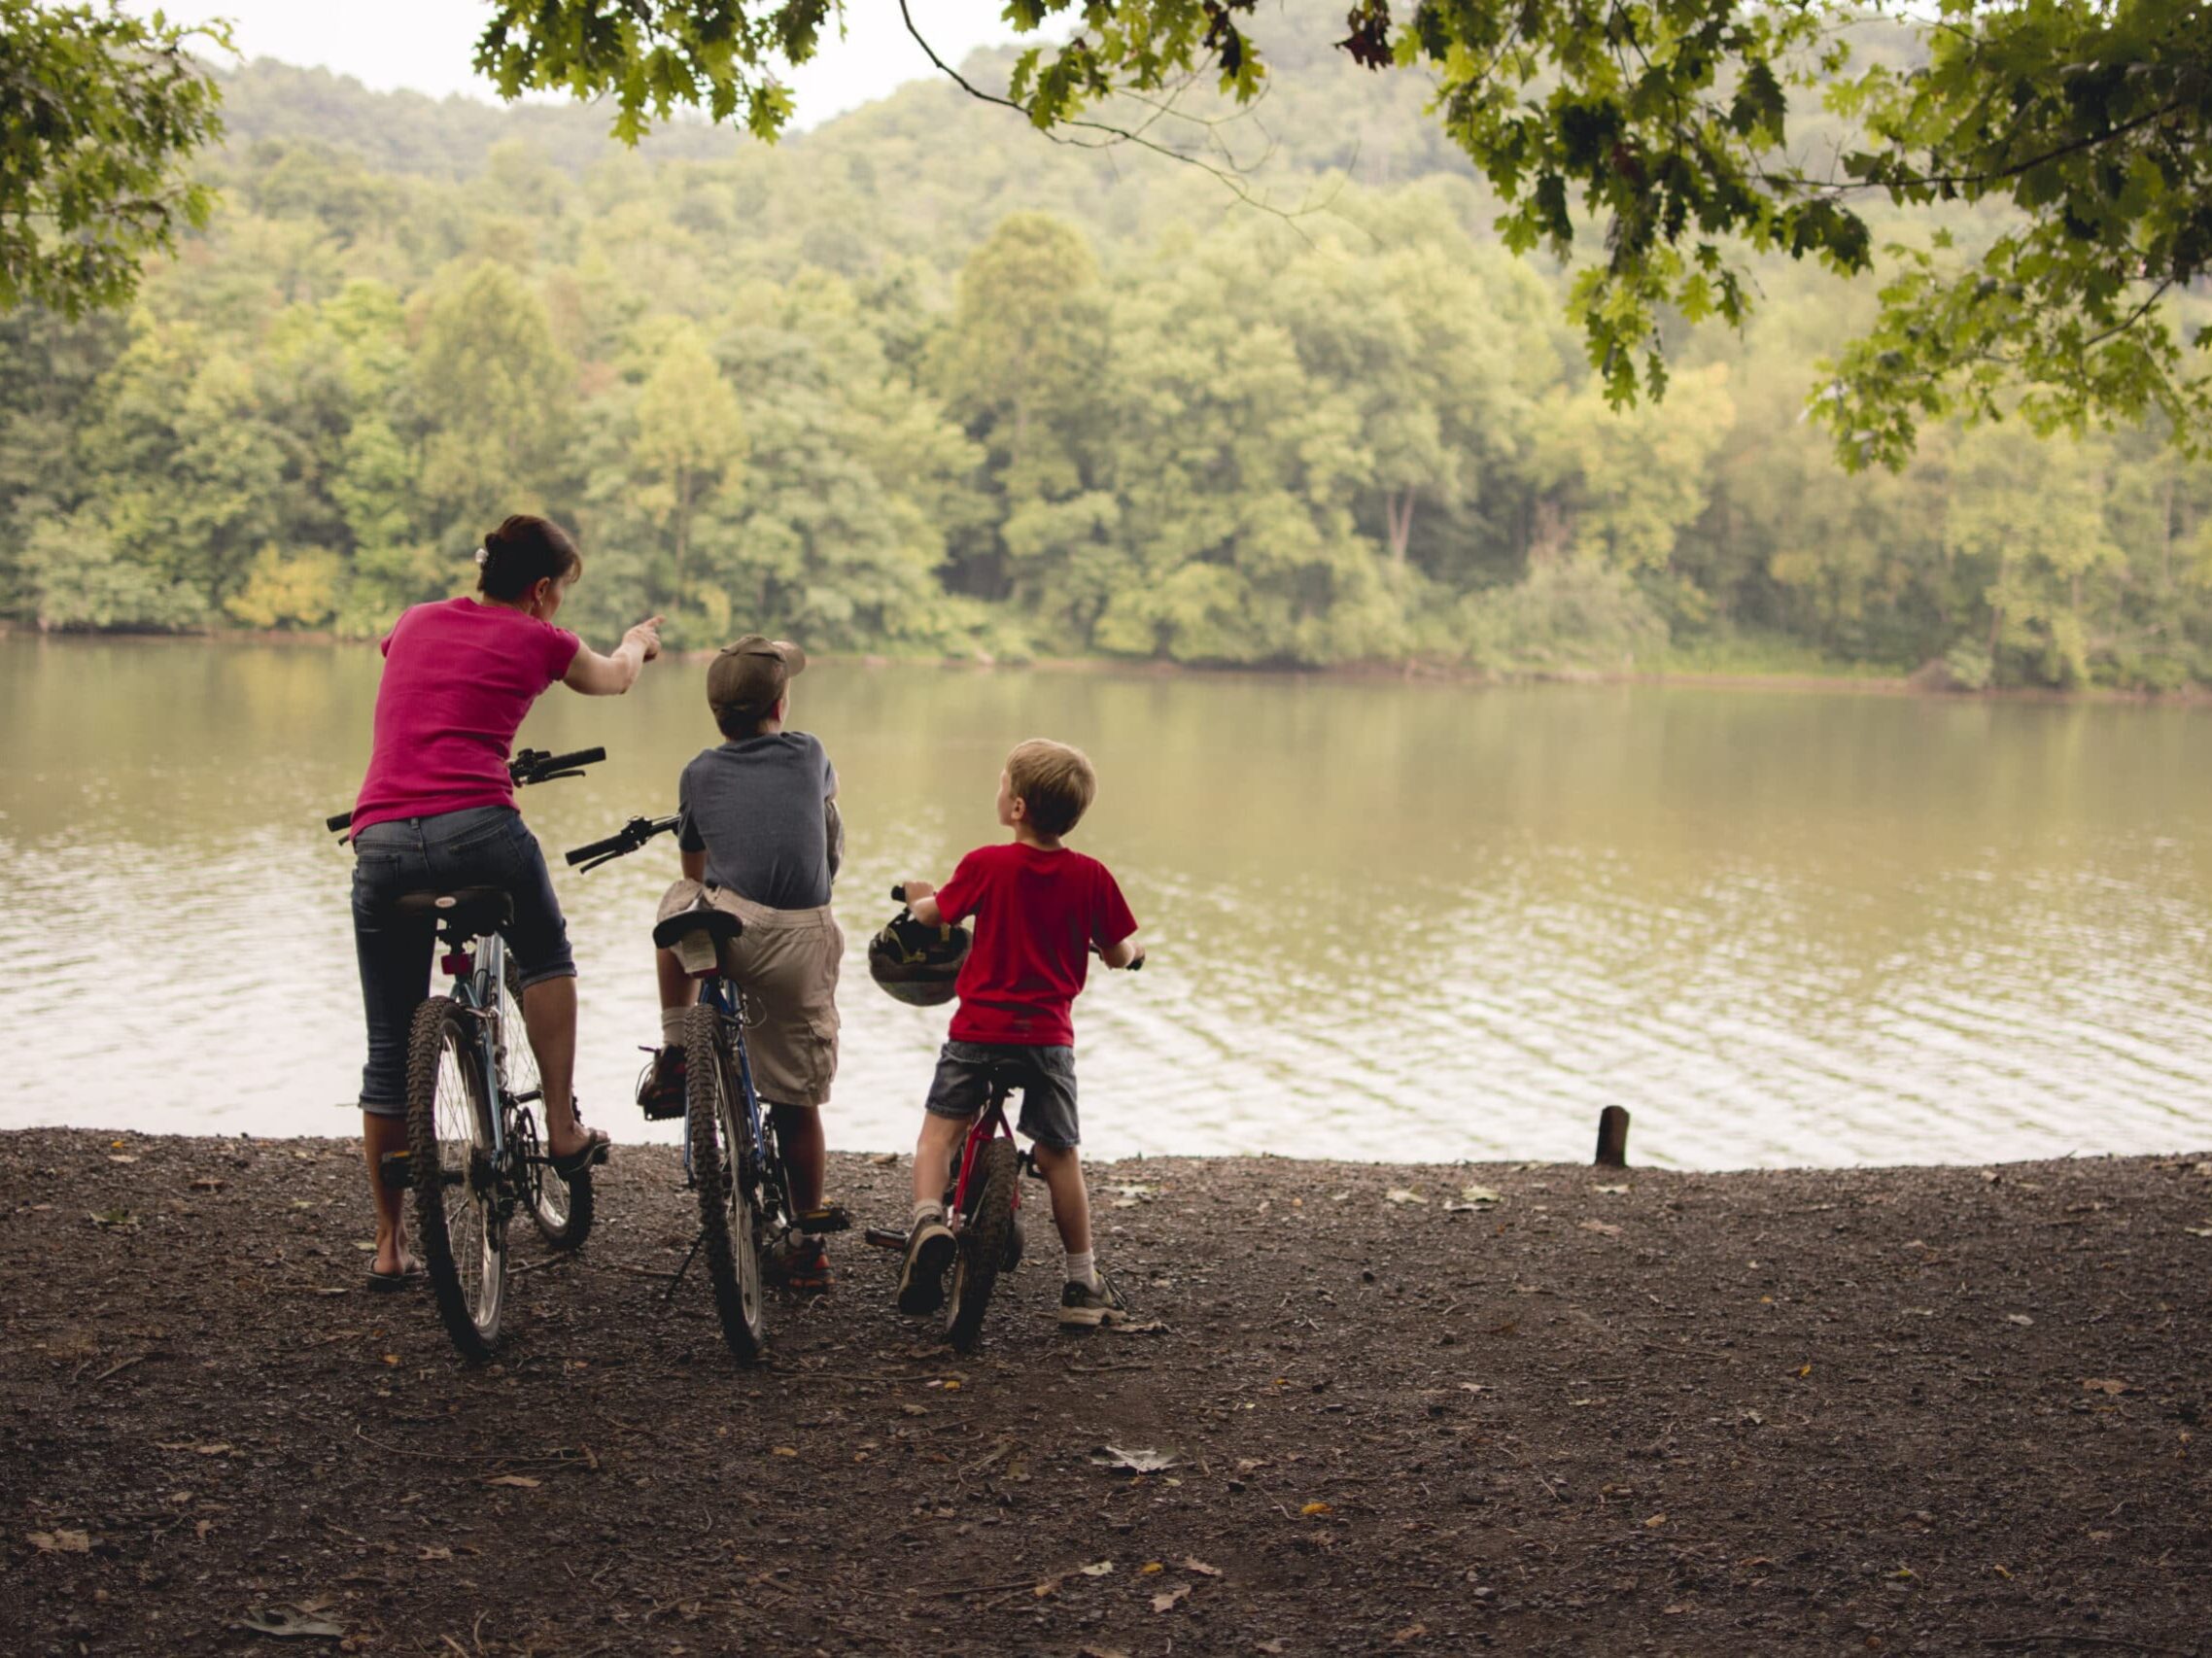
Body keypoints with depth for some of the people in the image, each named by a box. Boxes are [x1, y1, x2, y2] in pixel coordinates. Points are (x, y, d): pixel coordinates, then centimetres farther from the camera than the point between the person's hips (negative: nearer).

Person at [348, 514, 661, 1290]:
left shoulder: (413, 623, 20)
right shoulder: (538, 641, 10)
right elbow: (614, 677, 32)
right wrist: (639, 639, 55)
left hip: (380, 840, 3)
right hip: (478, 830, -3)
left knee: (390, 1052, 11)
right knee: (545, 957, 29)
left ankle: (389, 1246, 17)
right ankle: (563, 1127, 24)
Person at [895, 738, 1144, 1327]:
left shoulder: (985, 865, -8)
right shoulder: (1091, 876, -5)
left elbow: (933, 914, 8)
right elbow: (1117, 955, 4)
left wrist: (918, 898, 32)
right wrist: (1133, 949, 28)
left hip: (978, 1029, -1)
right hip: (1049, 1035, 1)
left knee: (941, 1127, 14)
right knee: (1060, 1154, 10)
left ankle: (928, 1217, -11)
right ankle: (1082, 1284, 15)